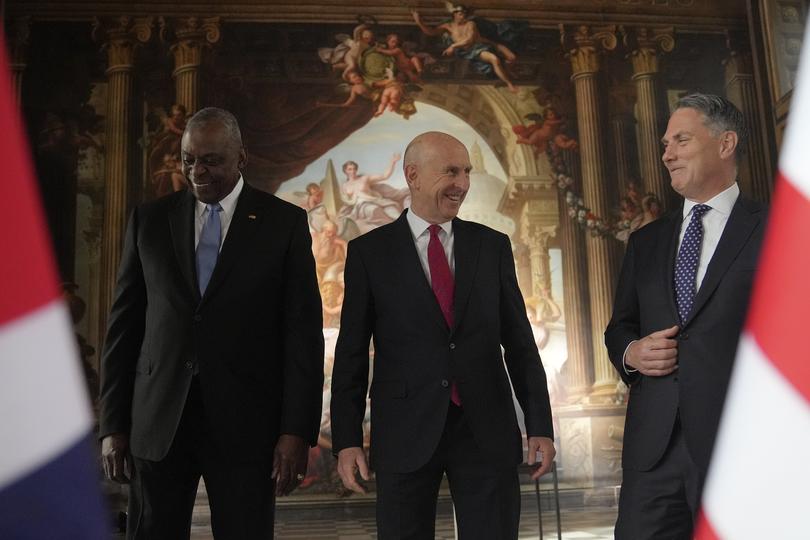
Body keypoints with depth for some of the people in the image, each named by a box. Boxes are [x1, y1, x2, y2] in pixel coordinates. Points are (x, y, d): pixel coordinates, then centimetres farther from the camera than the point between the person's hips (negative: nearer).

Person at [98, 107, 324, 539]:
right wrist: (112, 424, 4)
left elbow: (303, 332, -2)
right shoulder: (149, 220, 8)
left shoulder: (285, 222, 2)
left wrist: (297, 431, -8)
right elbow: (124, 325, 9)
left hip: (244, 422, -2)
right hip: (157, 420, 2)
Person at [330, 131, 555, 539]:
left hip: (487, 432, 2)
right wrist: (346, 441, -3)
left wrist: (540, 425, 3)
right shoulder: (369, 252, 1)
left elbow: (519, 342, 8)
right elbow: (351, 353, 2)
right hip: (406, 434, -1)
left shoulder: (493, 246, 7)